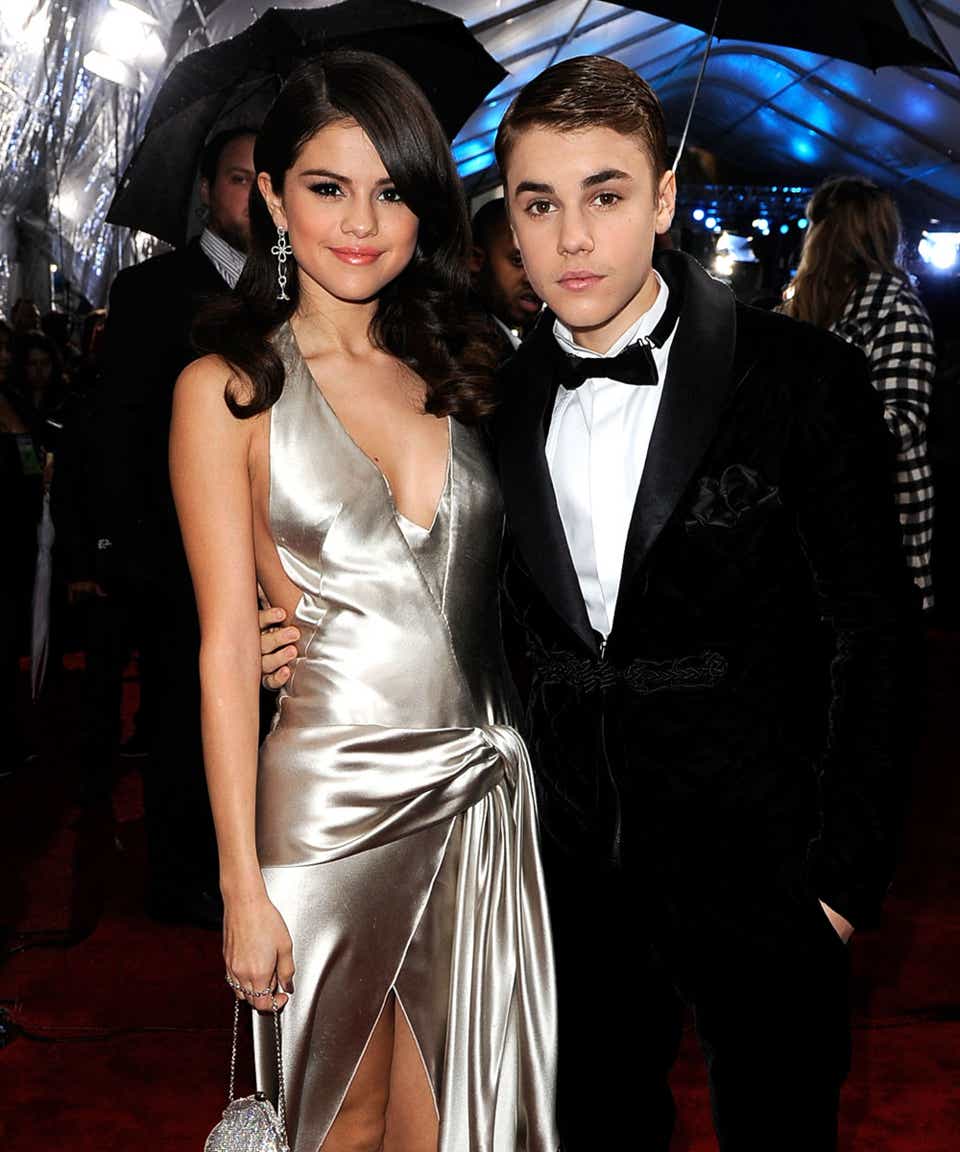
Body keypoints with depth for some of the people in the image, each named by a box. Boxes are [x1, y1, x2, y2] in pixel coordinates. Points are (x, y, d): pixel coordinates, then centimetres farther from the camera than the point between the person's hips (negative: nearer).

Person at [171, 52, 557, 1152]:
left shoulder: (459, 368, 8)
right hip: (331, 799, -3)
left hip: (483, 786, 4)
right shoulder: (227, 390, -4)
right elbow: (227, 645, -7)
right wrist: (243, 887, -9)